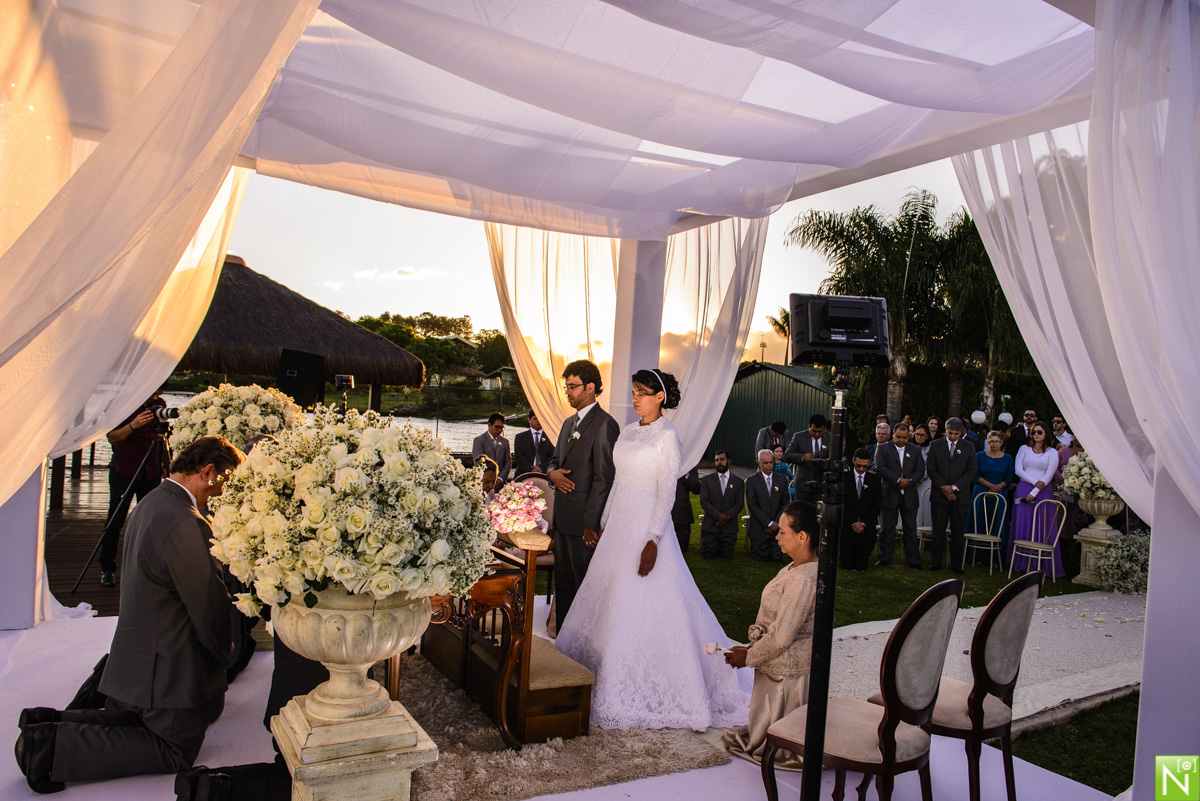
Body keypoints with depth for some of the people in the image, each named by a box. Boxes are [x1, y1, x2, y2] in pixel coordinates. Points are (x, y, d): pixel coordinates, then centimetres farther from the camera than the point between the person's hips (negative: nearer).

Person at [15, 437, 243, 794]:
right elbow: (208, 604, -22)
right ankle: (54, 746, -4)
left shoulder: (151, 503, 7)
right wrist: (225, 650, -1)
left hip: (136, 655, 10)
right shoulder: (186, 524, -28)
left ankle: (50, 724, 13)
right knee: (175, 751, 4)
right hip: (168, 667, -10)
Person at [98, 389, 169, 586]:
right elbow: (112, 437, -10)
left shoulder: (160, 405, 6)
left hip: (151, 471, 3)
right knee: (115, 521, -2)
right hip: (124, 469, -3)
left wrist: (164, 464, 11)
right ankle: (107, 569, 8)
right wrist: (132, 425, -27)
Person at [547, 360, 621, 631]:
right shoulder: (569, 423, 15)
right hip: (563, 517, 9)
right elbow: (555, 459, 26)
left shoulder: (604, 424, -13)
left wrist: (591, 524, -18)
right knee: (563, 580, 15)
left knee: (584, 583, 1)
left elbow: (604, 479, -16)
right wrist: (553, 473, 0)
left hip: (585, 518, -9)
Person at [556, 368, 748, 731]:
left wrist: (653, 540, -21)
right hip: (619, 525, 8)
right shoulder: (629, 431, 12)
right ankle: (609, 671, 27)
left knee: (641, 604, -5)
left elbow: (666, 493, -15)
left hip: (647, 526, -8)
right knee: (609, 598, 12)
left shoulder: (667, 436, -11)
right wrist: (605, 523, 16)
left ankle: (650, 692, 7)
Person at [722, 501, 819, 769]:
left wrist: (749, 657, -13)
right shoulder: (797, 569, 3)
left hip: (787, 669, -10)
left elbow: (781, 636, -26)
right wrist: (752, 648, 7)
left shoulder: (803, 579, -29)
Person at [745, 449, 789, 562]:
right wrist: (769, 523, -13)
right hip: (759, 529, -3)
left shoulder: (781, 480, 7)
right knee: (761, 559, 0)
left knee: (777, 559, 2)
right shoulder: (752, 481, -4)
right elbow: (752, 506, -10)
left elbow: (785, 504, 6)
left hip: (777, 528, 3)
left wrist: (777, 523, -6)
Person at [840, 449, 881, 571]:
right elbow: (841, 503, -2)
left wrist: (864, 523, -9)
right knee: (846, 566, -6)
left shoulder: (875, 479, 6)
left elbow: (878, 504, 2)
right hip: (847, 525, -1)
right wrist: (852, 523, -11)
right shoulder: (844, 477, 1)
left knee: (860, 568, -2)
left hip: (867, 527, 1)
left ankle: (859, 568, 29)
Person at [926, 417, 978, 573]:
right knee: (938, 531, 3)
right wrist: (944, 488, -10)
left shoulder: (969, 447, 6)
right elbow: (931, 469, 0)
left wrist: (954, 487, -9)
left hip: (960, 495, 0)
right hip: (939, 495, 0)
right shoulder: (935, 446, 4)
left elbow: (971, 471, 1)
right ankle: (935, 562, 11)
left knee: (958, 532, 4)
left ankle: (956, 564, 13)